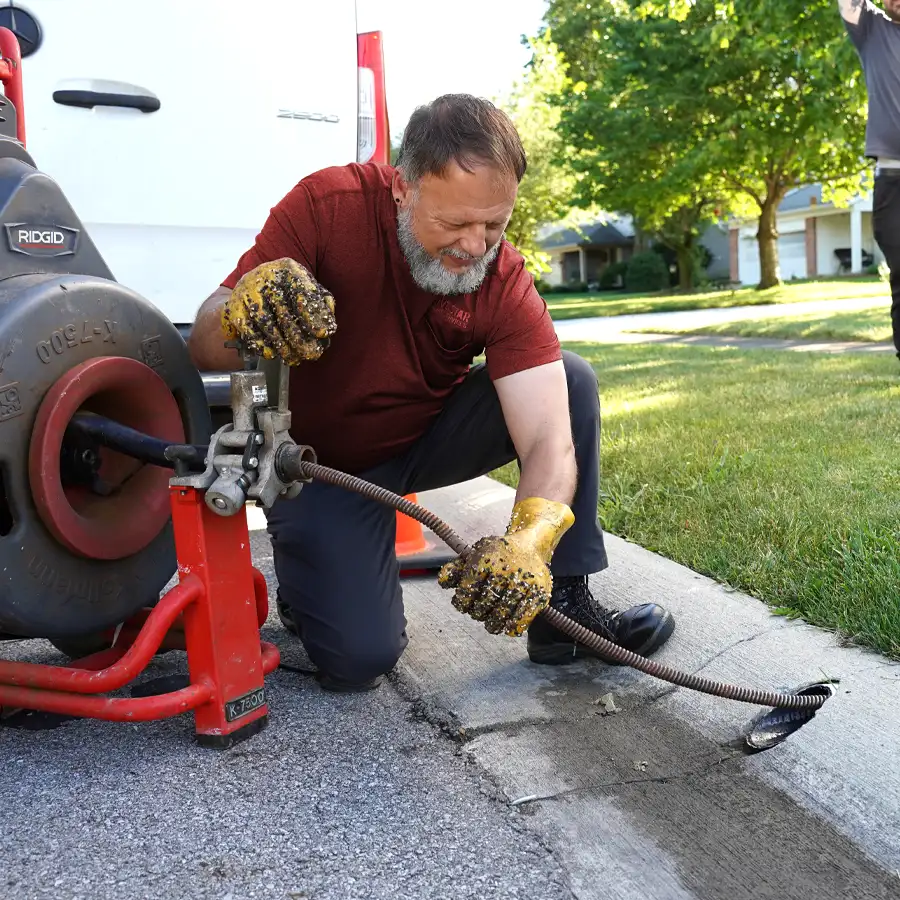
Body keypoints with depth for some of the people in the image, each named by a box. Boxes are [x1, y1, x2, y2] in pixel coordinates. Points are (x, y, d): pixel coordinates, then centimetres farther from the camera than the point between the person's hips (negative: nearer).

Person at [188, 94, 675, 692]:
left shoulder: (505, 283, -19)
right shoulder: (328, 205, -24)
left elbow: (549, 441, -28)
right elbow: (203, 350, -25)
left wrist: (529, 540, -48)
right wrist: (242, 315, -50)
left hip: (428, 437, 3)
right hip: (320, 461, -3)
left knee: (572, 380, -17)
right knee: (361, 656, -19)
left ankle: (563, 607, -10)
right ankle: (310, 572, 16)